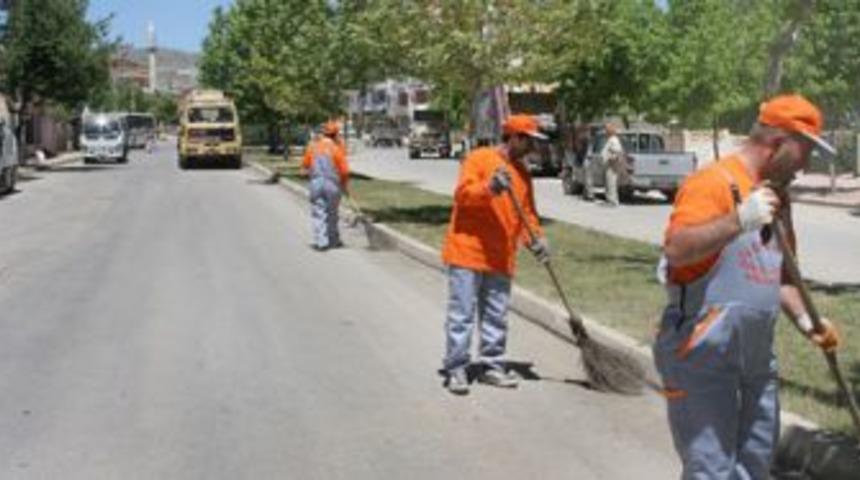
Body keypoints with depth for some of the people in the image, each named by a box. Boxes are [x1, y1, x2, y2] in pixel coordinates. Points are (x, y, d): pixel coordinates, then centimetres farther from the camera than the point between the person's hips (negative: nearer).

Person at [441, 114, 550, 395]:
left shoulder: (522, 171, 14)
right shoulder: (479, 159, -6)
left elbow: (527, 211, 15)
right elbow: (462, 194, -16)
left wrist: (536, 238, -2)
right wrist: (489, 188, -33)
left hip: (501, 258, 6)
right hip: (467, 252, -6)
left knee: (496, 316, 10)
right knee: (462, 314, -3)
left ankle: (492, 366, 19)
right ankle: (456, 369, 3)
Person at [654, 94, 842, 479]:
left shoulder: (776, 196, 14)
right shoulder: (713, 182, -14)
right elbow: (675, 250, -29)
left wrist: (803, 320, 9)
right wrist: (739, 220, -37)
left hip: (758, 356, 9)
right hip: (704, 357, -9)